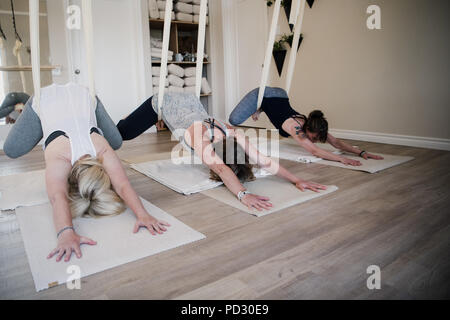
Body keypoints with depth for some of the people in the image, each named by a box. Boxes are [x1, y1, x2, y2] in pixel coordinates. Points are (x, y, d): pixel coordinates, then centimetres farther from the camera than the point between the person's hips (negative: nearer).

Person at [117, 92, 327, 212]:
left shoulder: (233, 134, -32)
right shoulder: (200, 138, -46)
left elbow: (264, 161, -36)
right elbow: (221, 169, -61)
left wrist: (296, 180, -43)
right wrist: (243, 194, -75)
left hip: (189, 101, 5)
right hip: (161, 104, -4)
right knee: (120, 134, 9)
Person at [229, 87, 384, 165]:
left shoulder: (312, 125, -22)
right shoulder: (295, 127, -41)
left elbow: (336, 142, -20)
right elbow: (314, 151, -53)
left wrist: (361, 152, -31)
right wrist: (342, 159, -60)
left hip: (280, 95, 6)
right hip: (261, 95, -6)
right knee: (234, 120, -13)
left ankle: (259, 110, 48)